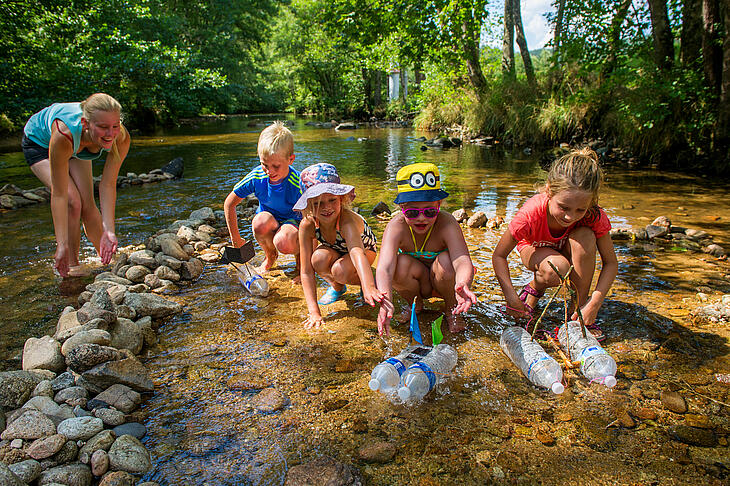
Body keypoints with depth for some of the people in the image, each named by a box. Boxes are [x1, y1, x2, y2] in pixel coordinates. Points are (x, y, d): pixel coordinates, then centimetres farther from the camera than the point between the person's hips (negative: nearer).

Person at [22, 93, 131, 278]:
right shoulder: (64, 133, -46)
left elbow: (108, 186, -29)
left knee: (88, 205, -4)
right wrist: (62, 245, -39)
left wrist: (109, 231, -34)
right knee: (72, 202, -19)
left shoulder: (122, 138, -36)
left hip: (77, 148, 3)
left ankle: (108, 260, 15)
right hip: (39, 142, -3)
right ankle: (72, 265, -2)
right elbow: (59, 195, -40)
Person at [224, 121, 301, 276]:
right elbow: (229, 204, -6)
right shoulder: (256, 176, -19)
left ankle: (300, 255, 1)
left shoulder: (297, 184, -27)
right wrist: (236, 239, -5)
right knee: (261, 220, -34)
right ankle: (270, 256, -2)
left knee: (284, 243, -38)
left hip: (293, 222, -3)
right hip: (268, 225, 3)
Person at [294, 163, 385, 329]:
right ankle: (336, 287, 1)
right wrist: (314, 312, -35)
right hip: (335, 251, 3)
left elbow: (357, 252, -61)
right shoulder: (307, 225, -29)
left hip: (365, 249, -3)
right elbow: (306, 272, -28)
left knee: (340, 270, -35)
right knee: (319, 258, -32)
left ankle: (365, 281, 1)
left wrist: (369, 288, -79)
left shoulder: (347, 220, -41)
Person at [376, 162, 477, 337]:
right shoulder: (396, 226, -27)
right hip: (415, 282, 1)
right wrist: (385, 301, -61)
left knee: (446, 260, -33)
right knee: (401, 263, -31)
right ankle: (414, 305, 3)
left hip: (441, 282, -1)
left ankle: (451, 309, -2)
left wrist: (462, 285, -68)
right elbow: (384, 268, -41)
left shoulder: (447, 224, -29)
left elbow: (463, 261, -43)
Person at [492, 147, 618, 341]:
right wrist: (512, 299, -34)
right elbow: (499, 255, -25)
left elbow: (610, 263, -19)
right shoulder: (530, 215, -37)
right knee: (556, 269, -38)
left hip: (567, 250, 3)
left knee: (585, 237, -33)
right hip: (535, 249, -2)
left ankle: (578, 311, -19)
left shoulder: (594, 216, -30)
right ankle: (534, 288, 0)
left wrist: (594, 304, -33)